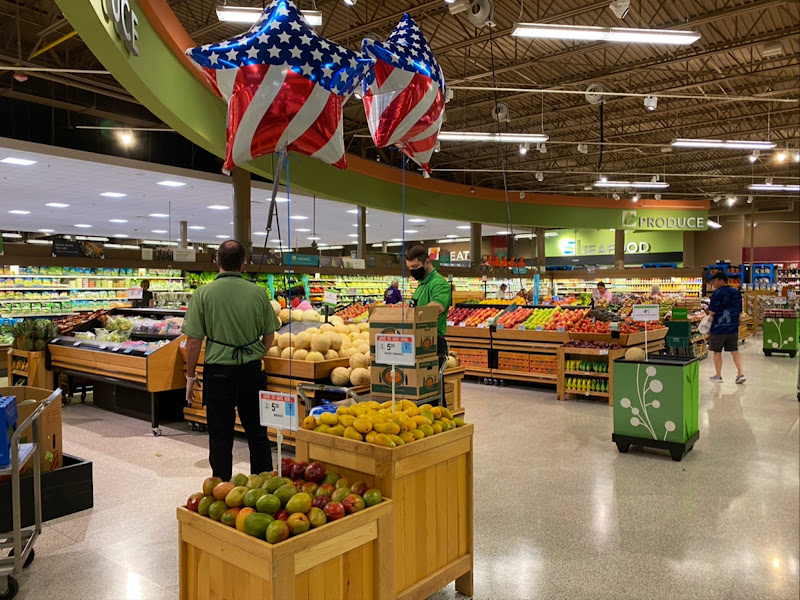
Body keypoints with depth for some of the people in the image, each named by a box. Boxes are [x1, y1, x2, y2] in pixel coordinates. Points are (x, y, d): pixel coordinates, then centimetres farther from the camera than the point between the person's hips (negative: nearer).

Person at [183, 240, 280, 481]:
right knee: (257, 434, 14)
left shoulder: (203, 294, -8)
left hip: (219, 372, -2)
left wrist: (191, 375, 4)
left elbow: (194, 340, -8)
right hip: (253, 371, 2)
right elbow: (269, 335, 6)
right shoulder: (258, 293, -2)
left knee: (221, 436, 9)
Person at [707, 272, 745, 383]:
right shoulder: (737, 292, 8)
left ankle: (718, 375, 13)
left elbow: (712, 312, -15)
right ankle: (741, 373, 4)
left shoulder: (717, 293, -15)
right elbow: (739, 311, 14)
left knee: (717, 352, 6)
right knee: (734, 350, 12)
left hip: (719, 328, -6)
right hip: (733, 327, 6)